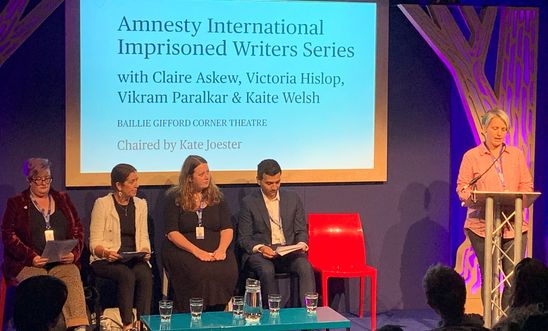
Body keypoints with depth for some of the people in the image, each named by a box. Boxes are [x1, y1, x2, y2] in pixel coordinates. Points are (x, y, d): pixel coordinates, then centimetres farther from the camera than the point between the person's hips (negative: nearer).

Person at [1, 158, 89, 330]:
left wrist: (73, 254, -3)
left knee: (73, 277, -31)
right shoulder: (16, 203, 12)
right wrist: (31, 257, -12)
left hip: (62, 262, 1)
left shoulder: (63, 200, 20)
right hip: (27, 264, -1)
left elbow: (78, 229, 17)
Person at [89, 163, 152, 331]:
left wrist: (145, 251, -10)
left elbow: (144, 238, 12)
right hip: (105, 260, -3)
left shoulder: (141, 204, 13)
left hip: (135, 259, 3)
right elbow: (95, 243, -4)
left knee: (145, 274, -29)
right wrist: (106, 253, -25)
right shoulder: (102, 204, -1)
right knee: (127, 275, -34)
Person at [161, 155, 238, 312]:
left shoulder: (216, 196, 14)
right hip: (182, 248, -3)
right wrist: (196, 251, -19)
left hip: (215, 248, 3)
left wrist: (222, 249, -14)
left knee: (228, 270, -28)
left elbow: (227, 228, 7)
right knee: (199, 272, -34)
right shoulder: (175, 198, 4)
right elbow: (172, 232, -5)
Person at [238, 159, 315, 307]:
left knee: (305, 267, -29)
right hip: (259, 252, -2)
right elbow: (244, 238, 1)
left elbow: (301, 231, 15)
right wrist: (260, 248, -19)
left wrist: (301, 244, -8)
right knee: (267, 270, -36)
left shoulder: (293, 198, 10)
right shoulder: (249, 203, 2)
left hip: (289, 250, 2)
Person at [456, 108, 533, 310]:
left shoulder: (516, 155, 15)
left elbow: (527, 185, 11)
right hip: (482, 224, -2)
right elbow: (462, 187, 2)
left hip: (513, 224, 2)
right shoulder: (471, 156, 6)